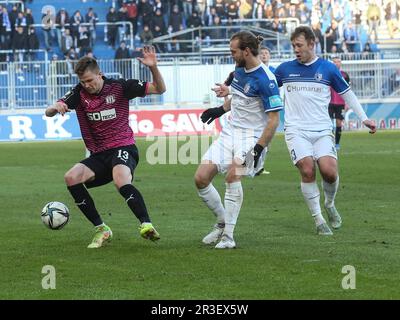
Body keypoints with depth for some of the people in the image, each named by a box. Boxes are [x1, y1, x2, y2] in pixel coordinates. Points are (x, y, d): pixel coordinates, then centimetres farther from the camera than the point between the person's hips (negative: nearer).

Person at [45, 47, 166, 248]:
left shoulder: (119, 87, -5)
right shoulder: (79, 93, 3)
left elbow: (159, 89, -5)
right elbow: (49, 113, -3)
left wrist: (153, 67, -23)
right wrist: (55, 107, -28)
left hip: (123, 148, -5)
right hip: (98, 155, 5)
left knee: (121, 181, -36)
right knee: (71, 178, -19)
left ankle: (146, 224, -33)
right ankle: (101, 229, -10)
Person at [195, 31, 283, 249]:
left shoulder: (265, 79, -19)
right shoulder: (240, 70, 6)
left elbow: (274, 119, -20)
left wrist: (259, 149, -24)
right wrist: (221, 109, 22)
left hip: (252, 136, -8)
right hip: (230, 132, 8)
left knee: (233, 174, -31)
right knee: (200, 179, -2)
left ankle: (228, 235, -24)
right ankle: (222, 223, 18)